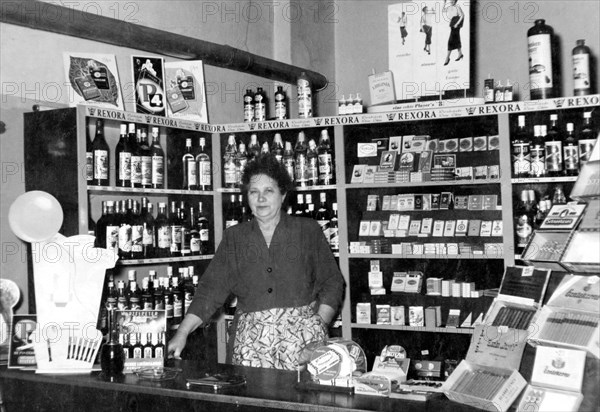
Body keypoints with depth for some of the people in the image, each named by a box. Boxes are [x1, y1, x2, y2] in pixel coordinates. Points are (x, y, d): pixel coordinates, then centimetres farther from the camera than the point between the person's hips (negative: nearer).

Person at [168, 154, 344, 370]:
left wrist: (319, 324, -7)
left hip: (301, 337, -1)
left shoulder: (308, 231, 7)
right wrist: (182, 333, -5)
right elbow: (210, 289, 5)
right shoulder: (233, 237, 10)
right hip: (250, 341, 1)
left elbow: (332, 283, 7)